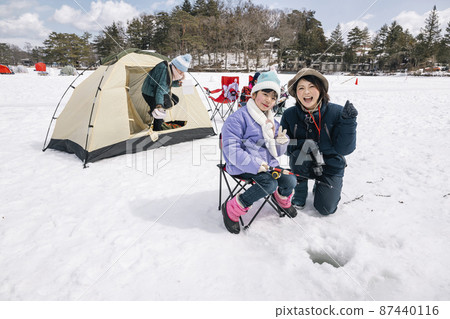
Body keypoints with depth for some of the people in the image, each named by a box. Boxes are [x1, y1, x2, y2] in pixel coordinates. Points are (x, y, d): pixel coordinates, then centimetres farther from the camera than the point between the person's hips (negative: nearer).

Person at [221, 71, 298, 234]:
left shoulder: (272, 122, 15)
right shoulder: (238, 118, -11)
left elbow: (276, 152, 20)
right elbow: (231, 150, -18)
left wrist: (281, 142, -4)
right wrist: (254, 165, -26)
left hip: (268, 163, 7)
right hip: (244, 166, -6)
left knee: (290, 181, -12)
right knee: (270, 183, -27)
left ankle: (282, 199, 25)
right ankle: (232, 209, -11)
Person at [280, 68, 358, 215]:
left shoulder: (336, 112, -16)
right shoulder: (289, 114, -11)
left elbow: (344, 149, -17)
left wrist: (348, 121, -31)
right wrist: (304, 144, -28)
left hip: (331, 167, 0)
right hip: (303, 166, 1)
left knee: (325, 209, -8)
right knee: (299, 155, -32)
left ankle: (326, 186, 29)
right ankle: (300, 193, -3)